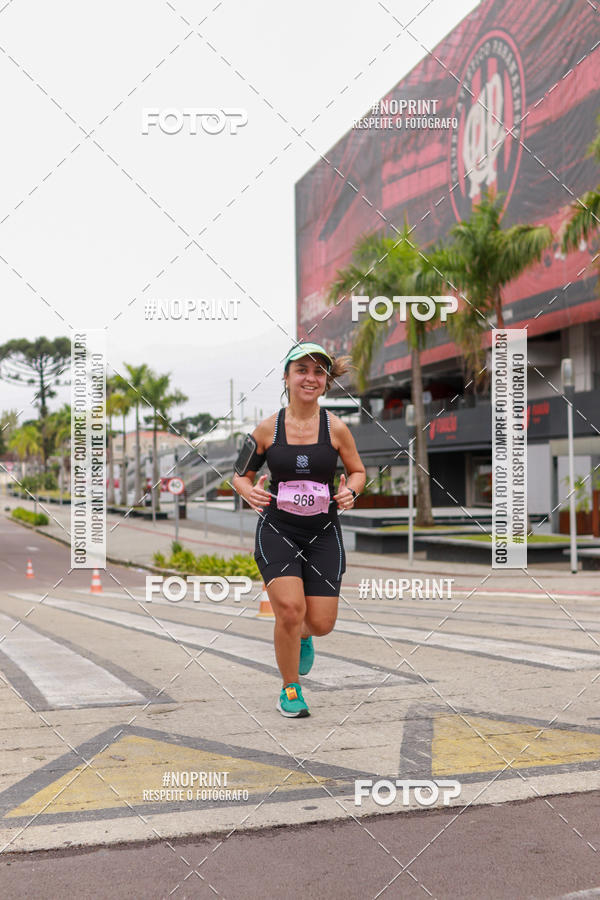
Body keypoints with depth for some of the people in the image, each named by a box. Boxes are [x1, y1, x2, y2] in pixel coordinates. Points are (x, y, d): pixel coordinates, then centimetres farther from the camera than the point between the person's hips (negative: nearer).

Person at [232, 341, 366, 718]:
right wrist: (248, 490, -13)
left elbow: (358, 471, 11)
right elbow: (241, 474, 9)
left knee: (321, 623, -1)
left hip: (323, 534, 1)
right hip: (277, 531, -1)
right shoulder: (268, 428, -2)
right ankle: (290, 690, 7)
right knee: (290, 609, -18)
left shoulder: (336, 428, -3)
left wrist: (350, 492, -10)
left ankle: (302, 636, 40)